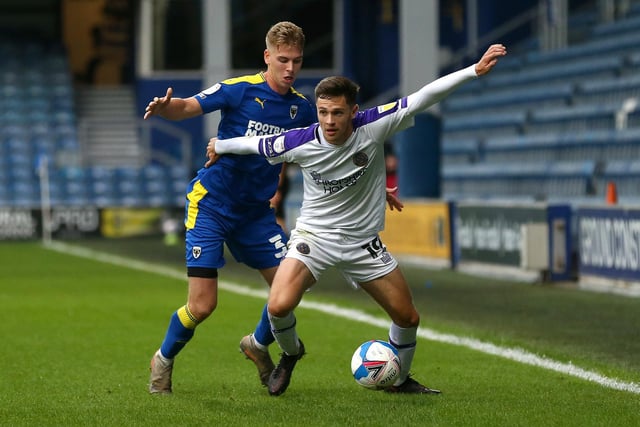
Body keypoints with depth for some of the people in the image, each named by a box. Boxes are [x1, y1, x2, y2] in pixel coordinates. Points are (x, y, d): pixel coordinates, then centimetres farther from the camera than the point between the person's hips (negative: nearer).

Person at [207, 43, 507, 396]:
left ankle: (399, 379, 36)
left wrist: (474, 70, -30)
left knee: (408, 317, 6)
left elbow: (421, 99, -24)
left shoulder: (374, 126, -19)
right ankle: (290, 354, 13)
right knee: (278, 307, -23)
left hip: (363, 242, 2)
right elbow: (254, 144, 0)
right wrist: (220, 146, 16)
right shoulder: (300, 143, -19)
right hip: (314, 235, -2)